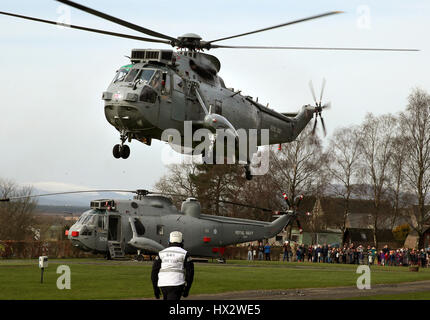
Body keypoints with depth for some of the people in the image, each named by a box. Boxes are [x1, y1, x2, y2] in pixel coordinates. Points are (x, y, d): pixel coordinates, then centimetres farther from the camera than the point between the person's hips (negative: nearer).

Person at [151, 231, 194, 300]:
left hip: (163, 285, 4)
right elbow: (189, 272, -4)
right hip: (176, 285, -4)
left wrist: (155, 288, 11)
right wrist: (187, 289, 3)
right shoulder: (184, 254, 1)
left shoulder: (161, 253, 9)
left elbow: (154, 272, 6)